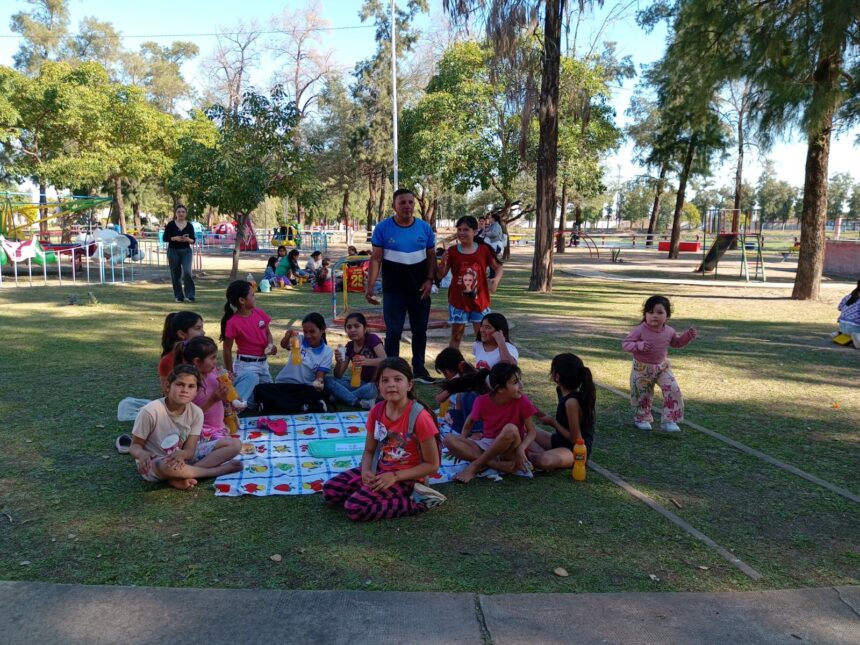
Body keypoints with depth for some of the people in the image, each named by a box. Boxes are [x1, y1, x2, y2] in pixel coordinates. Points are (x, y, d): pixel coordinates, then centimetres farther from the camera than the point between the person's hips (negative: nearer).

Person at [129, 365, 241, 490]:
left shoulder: (196, 413, -10)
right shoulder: (150, 411, -21)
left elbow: (190, 450, -13)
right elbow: (135, 446, -11)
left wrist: (181, 454, -38)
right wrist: (142, 454, -36)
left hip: (181, 458, 5)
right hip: (154, 463, -5)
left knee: (234, 445, -9)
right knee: (167, 466, -44)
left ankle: (181, 476, -20)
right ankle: (218, 470, -18)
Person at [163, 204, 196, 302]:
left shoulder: (189, 225, 4)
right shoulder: (171, 224, 0)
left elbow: (193, 240, 5)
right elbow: (165, 238, -2)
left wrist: (187, 239, -17)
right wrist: (175, 238, -18)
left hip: (186, 251, 0)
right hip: (173, 251, 0)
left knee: (187, 271, -17)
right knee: (176, 274, 4)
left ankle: (190, 295, -9)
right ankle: (179, 296, 15)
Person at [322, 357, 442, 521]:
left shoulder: (420, 417, -22)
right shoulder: (376, 411, -2)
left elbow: (432, 465, -16)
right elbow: (369, 450, 8)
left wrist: (395, 476, -21)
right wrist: (366, 471, -15)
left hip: (405, 477, -7)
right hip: (379, 470, 7)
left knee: (356, 508, -23)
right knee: (329, 491, -3)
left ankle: (415, 502, -9)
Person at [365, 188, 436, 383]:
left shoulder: (424, 227, 2)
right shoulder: (383, 228, -6)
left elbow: (431, 256, 7)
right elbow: (376, 258, -6)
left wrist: (429, 280, -7)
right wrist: (370, 286, -15)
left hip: (420, 290, 3)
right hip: (393, 291, -3)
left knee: (420, 331, 12)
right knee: (393, 332, 2)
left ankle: (419, 369, 26)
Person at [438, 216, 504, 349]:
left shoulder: (484, 250, -3)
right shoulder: (452, 251, -2)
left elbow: (498, 267, 4)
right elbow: (442, 274, 1)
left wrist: (496, 279, -16)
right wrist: (443, 263, -19)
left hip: (479, 300, 0)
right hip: (458, 300, 0)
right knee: (456, 336, 8)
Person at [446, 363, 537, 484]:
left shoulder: (522, 401, -13)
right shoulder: (482, 401, -9)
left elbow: (532, 431, -9)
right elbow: (470, 423, 8)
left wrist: (521, 449, -28)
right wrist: (460, 448, -4)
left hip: (509, 450, -2)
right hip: (487, 446, 2)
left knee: (511, 429, -36)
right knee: (449, 440, -20)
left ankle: (475, 466, -22)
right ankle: (499, 465, -26)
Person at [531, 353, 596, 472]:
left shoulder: (572, 402, -25)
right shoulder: (565, 394, 1)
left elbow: (575, 438, -21)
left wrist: (553, 421, -12)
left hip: (577, 450, -10)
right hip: (561, 441, 10)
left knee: (543, 461, -40)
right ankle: (544, 453, -10)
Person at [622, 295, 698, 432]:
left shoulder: (669, 331, -4)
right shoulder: (640, 330, -19)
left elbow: (677, 342, 16)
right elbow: (625, 344, -18)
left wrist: (688, 335, -1)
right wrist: (639, 346, -35)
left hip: (662, 367, 3)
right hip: (642, 368, -3)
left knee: (673, 391, -10)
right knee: (641, 395, 7)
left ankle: (668, 421, -1)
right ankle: (642, 419, 30)